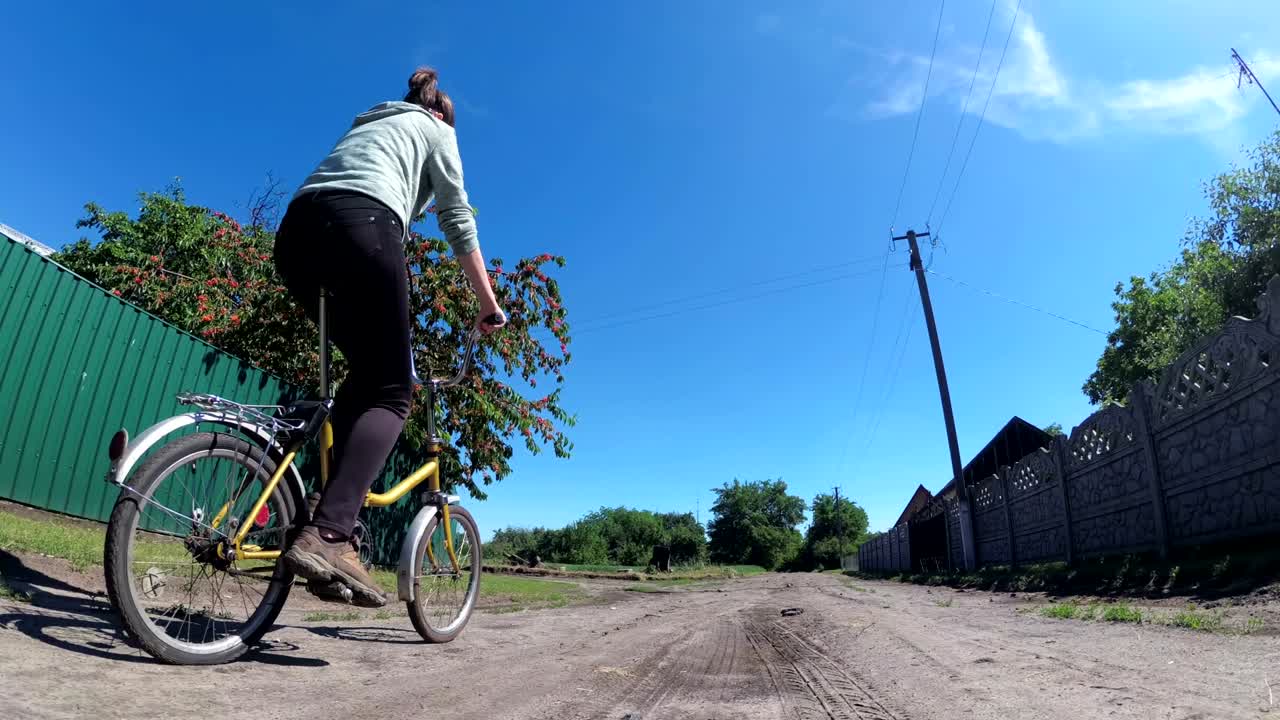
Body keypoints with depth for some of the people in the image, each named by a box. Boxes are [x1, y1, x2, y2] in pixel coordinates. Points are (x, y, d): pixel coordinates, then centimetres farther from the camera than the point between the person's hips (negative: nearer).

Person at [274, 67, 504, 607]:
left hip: (295, 231, 7)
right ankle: (327, 535, -24)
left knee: (366, 372, 15)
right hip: (361, 225, -7)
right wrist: (488, 303, 13)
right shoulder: (436, 129, 22)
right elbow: (457, 220, 12)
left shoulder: (364, 124, 39)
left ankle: (331, 519, 3)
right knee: (391, 392, -6)